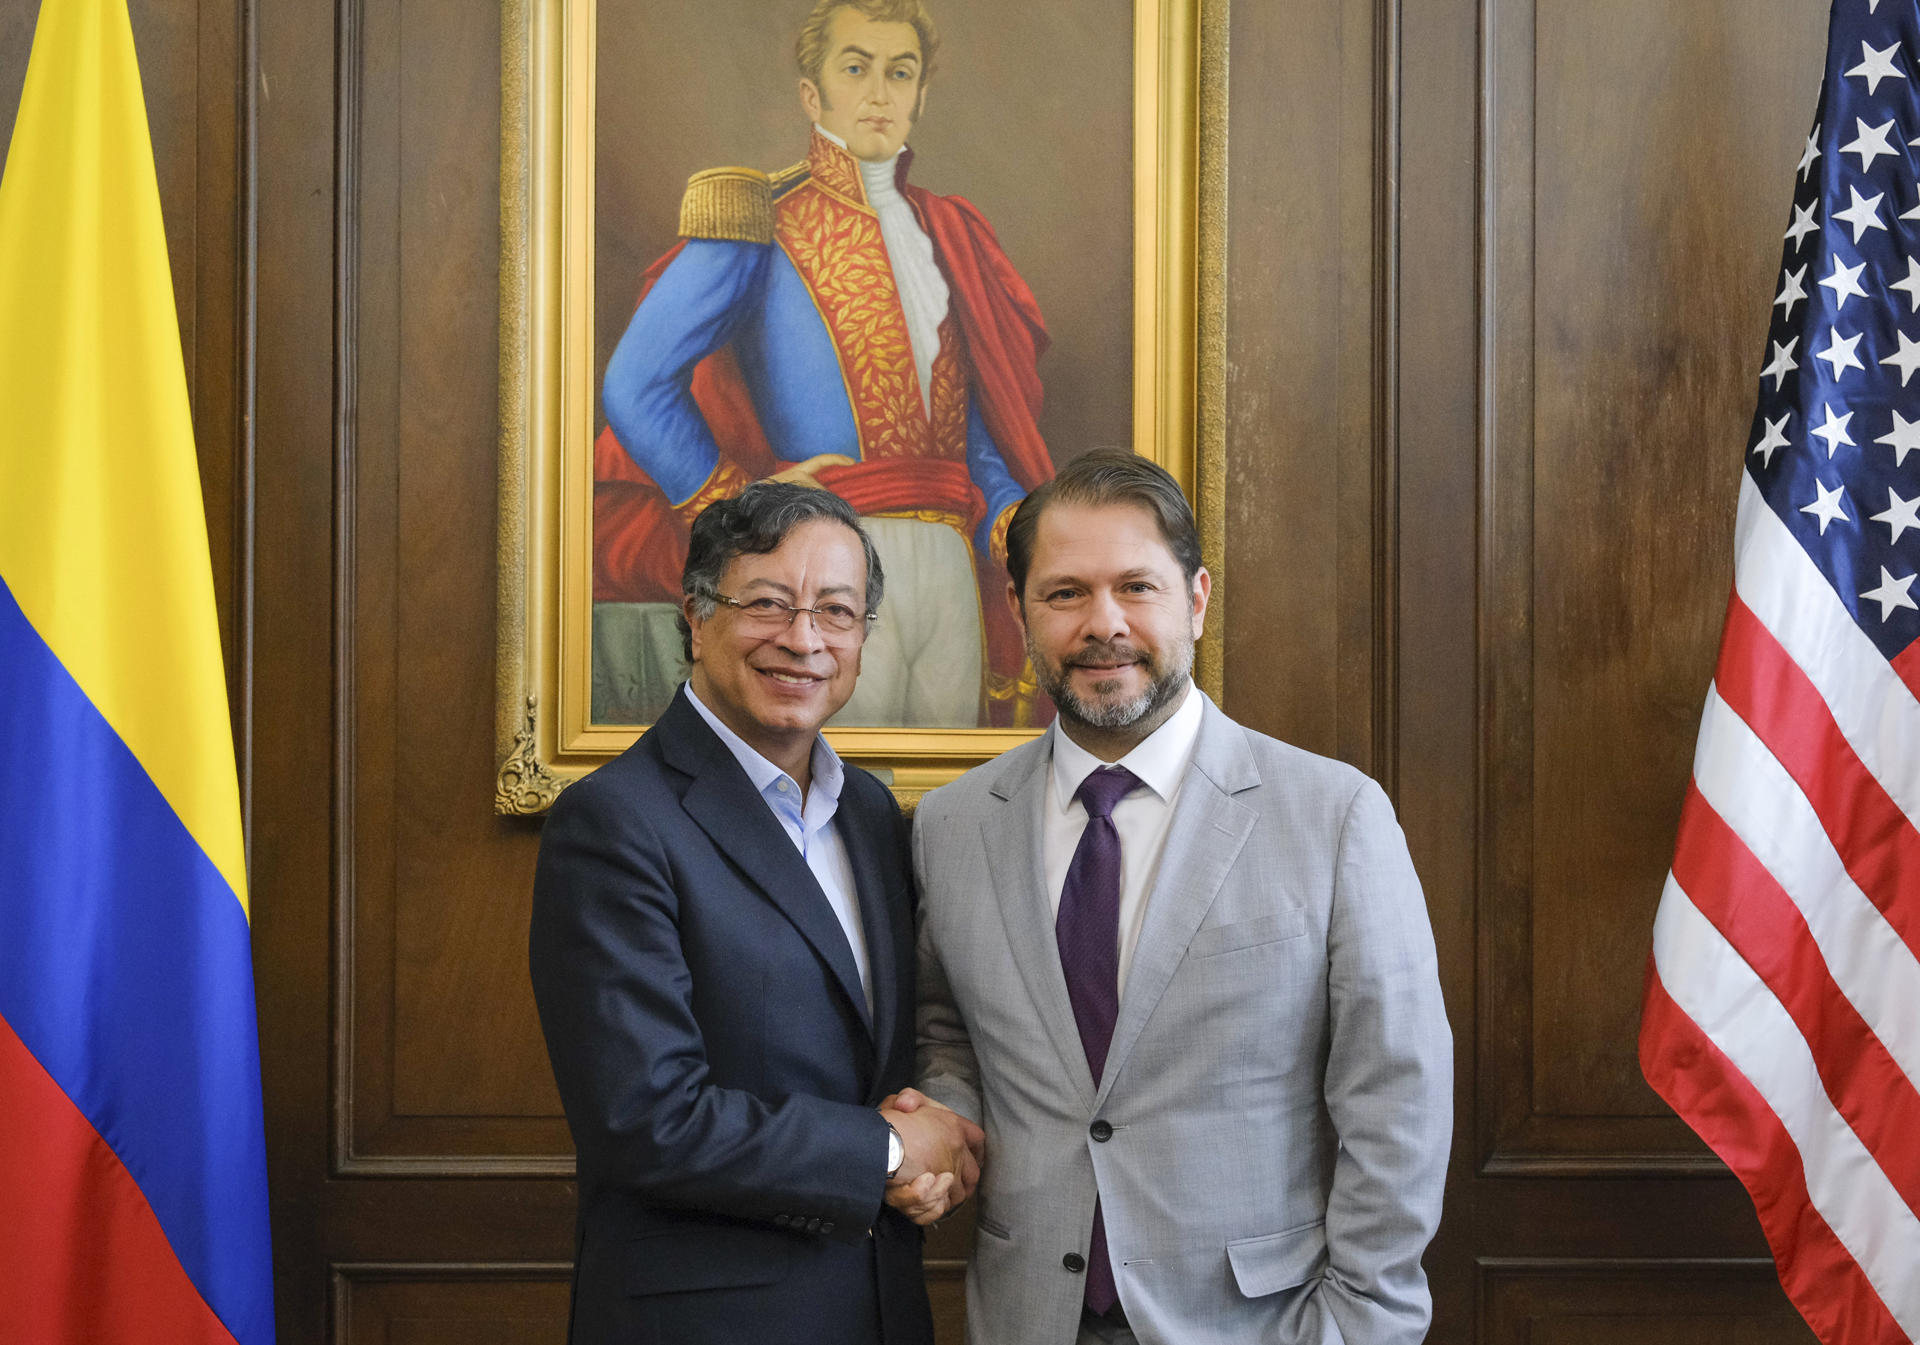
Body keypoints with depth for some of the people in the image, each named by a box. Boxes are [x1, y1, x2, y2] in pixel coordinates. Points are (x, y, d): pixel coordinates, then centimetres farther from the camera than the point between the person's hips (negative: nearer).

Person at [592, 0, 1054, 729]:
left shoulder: (946, 234, 18)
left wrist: (1015, 522, 0)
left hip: (950, 564, 6)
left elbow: (970, 423, 17)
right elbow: (634, 388, -8)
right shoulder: (759, 222, -1)